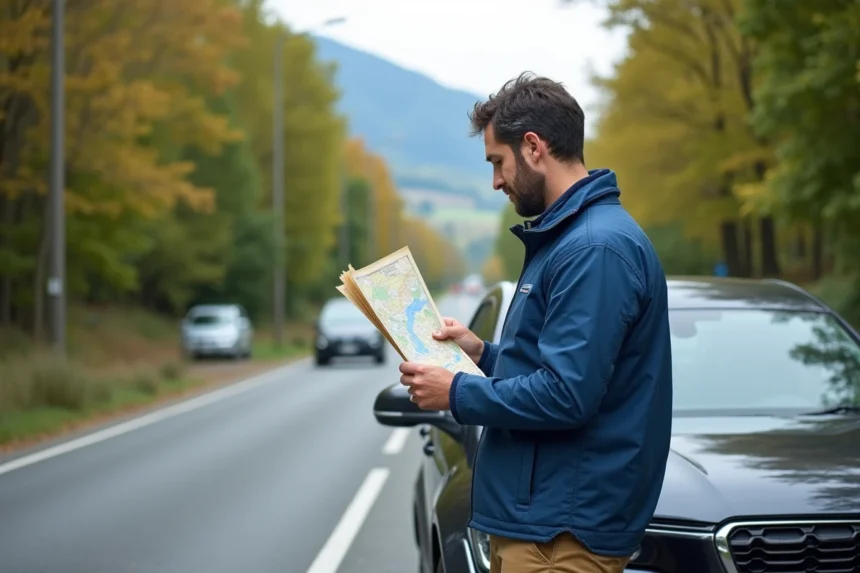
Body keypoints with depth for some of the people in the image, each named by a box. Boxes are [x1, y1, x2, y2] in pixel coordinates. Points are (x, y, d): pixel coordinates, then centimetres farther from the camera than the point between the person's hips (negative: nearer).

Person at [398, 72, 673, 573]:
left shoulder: (596, 247, -19)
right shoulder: (563, 236, 16)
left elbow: (567, 395, -24)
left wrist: (457, 393, -13)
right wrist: (482, 352, 11)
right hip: (530, 514, 10)